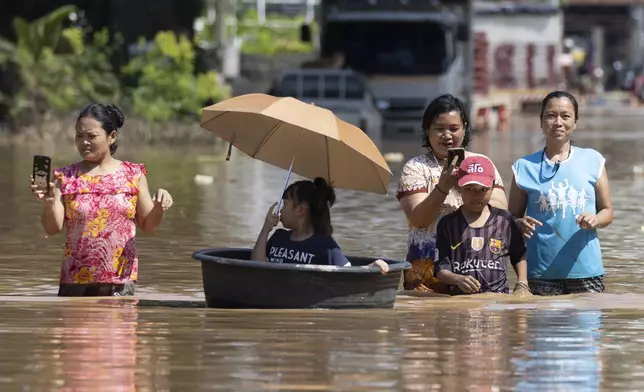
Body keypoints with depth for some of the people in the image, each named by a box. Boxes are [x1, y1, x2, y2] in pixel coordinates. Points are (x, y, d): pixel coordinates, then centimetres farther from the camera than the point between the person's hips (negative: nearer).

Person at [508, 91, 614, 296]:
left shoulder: (592, 161, 6)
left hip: (586, 270, 1)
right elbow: (512, 218, 9)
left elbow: (607, 211, 9)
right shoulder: (525, 167, 4)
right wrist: (521, 224, -14)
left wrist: (595, 220, -13)